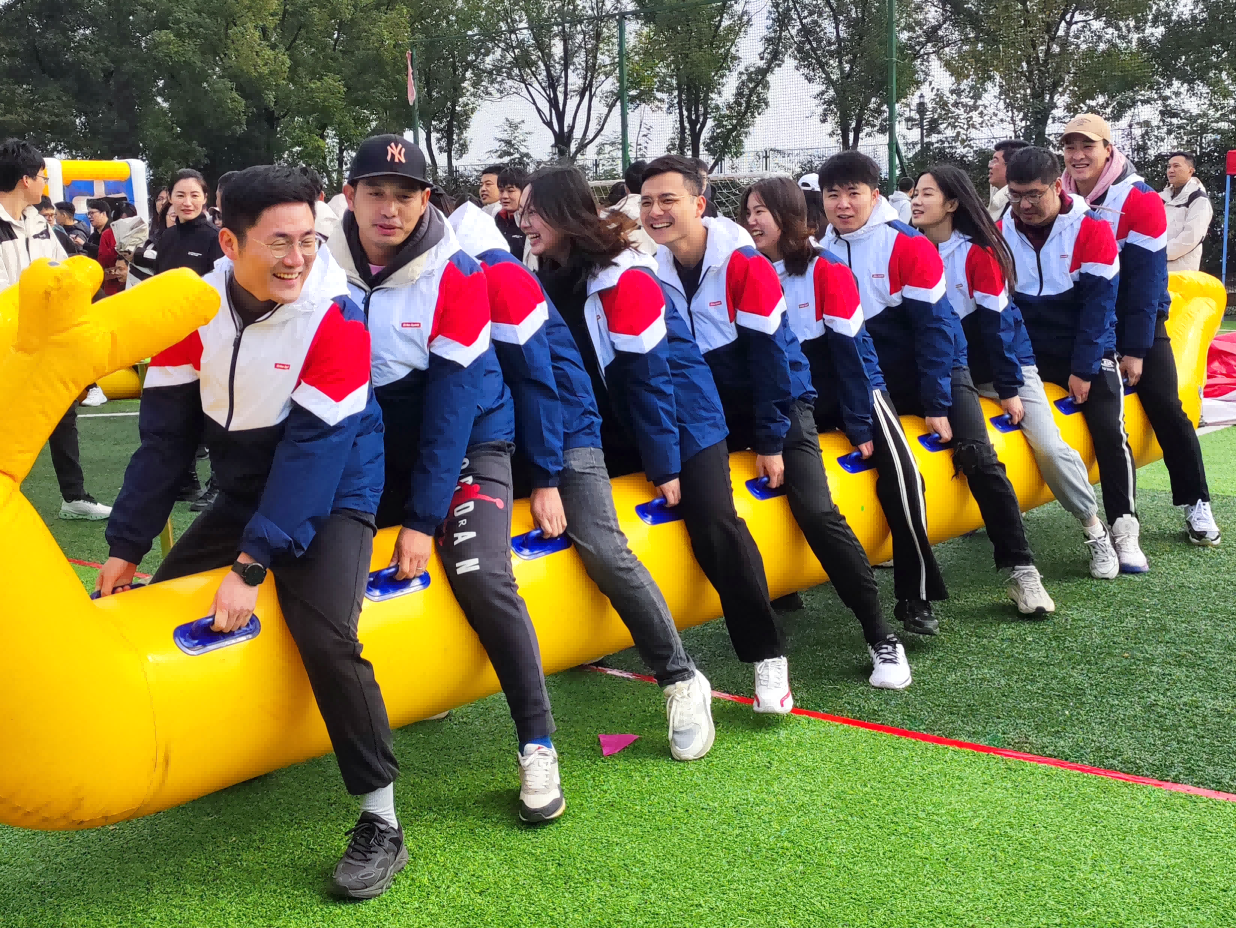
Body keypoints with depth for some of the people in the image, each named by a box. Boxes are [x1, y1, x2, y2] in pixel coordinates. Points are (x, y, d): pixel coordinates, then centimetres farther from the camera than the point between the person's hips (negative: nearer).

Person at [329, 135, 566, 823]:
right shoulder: (327, 268, -7)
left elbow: (451, 405, -19)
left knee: (481, 578, -22)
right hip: (374, 447, 5)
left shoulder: (456, 275, -18)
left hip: (468, 441, -4)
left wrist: (423, 518, -21)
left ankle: (539, 745, -8)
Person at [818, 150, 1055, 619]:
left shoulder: (909, 246, -12)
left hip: (936, 369, -2)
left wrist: (937, 404, -16)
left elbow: (935, 327, -13)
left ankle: (1019, 569, -6)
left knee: (978, 457, -17)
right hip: (875, 382, 2)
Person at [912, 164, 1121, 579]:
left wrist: (1008, 389, -16)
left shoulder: (979, 253, -16)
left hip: (1006, 363, -5)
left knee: (1049, 447, -13)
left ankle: (1095, 530, 3)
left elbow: (996, 323, -17)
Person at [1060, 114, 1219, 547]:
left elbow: (1147, 280, -16)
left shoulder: (1140, 201, -15)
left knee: (1166, 409, -7)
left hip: (1138, 321, -3)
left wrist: (1135, 349, -18)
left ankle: (1196, 504, 5)